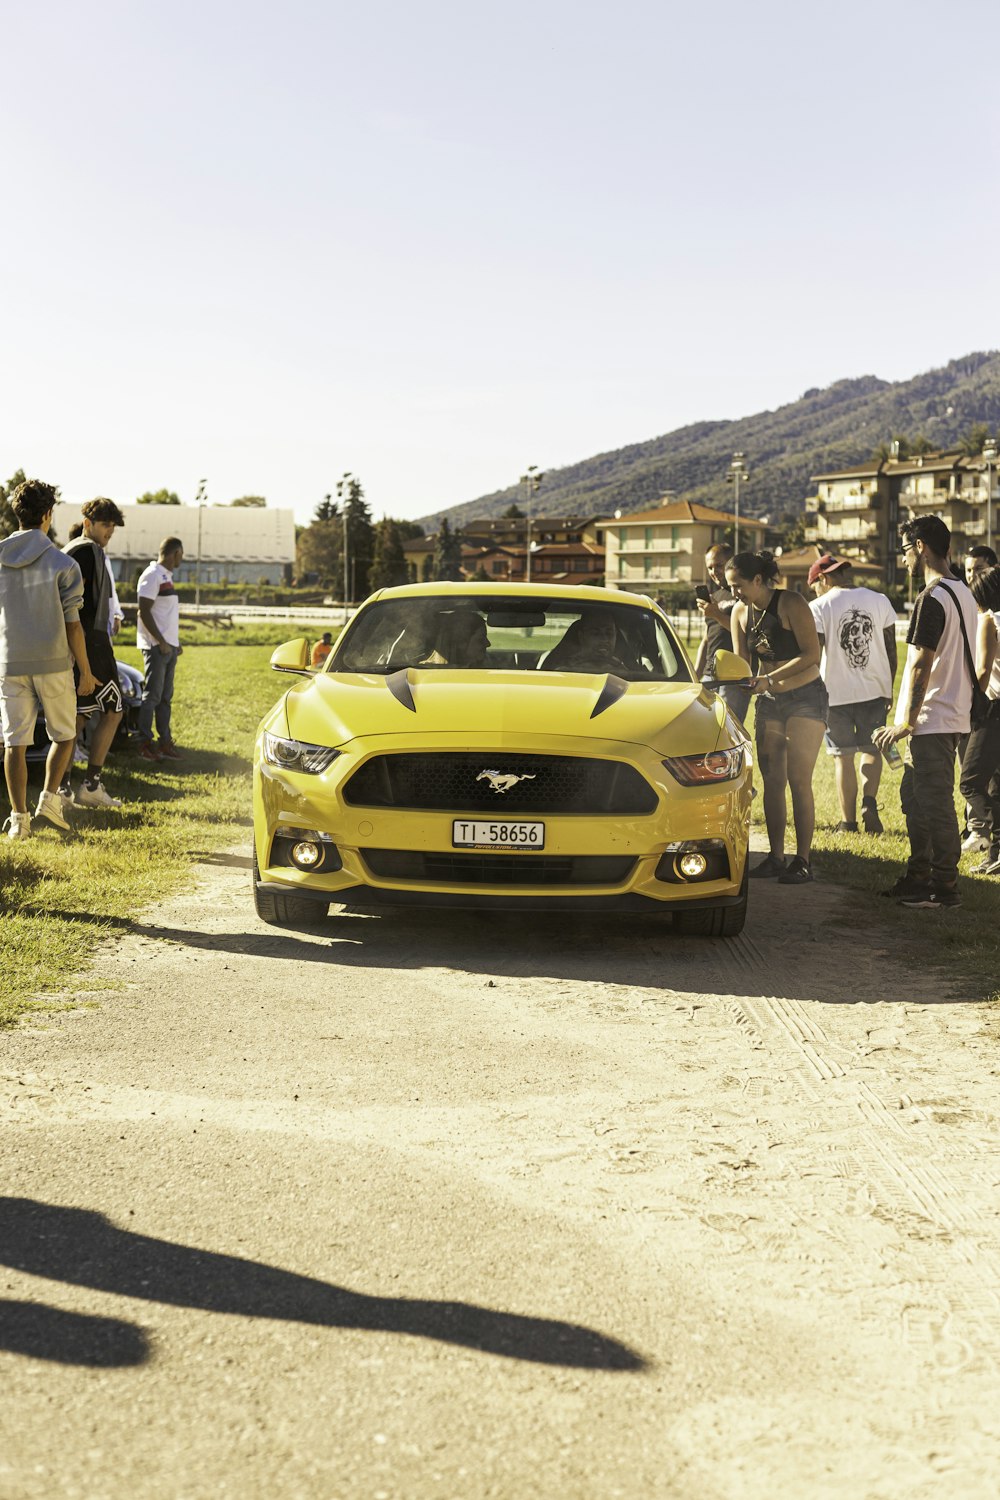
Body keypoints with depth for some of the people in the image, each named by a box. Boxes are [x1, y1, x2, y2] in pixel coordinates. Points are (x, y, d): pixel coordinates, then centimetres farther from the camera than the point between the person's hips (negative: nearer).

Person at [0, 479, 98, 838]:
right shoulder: (61, 563, -7)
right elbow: (72, 624, -6)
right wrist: (86, 671, 1)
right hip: (53, 661, -3)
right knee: (64, 734, 15)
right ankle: (50, 798, 0)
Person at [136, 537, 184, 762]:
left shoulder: (166, 576, 18)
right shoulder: (152, 575, -12)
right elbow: (144, 611, -17)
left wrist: (175, 642, 18)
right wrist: (160, 641, -19)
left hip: (169, 645, 9)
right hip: (156, 646, -9)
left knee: (165, 697, 10)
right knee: (152, 696, -6)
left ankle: (165, 743, 13)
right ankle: (145, 744, -2)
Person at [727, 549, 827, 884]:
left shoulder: (791, 604, -17)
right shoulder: (740, 611, 1)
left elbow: (811, 655, -21)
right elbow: (741, 662, 8)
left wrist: (770, 678, -27)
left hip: (805, 697, -6)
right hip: (769, 701, 6)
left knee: (799, 781, -9)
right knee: (771, 780, 3)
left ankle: (803, 860, -5)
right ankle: (776, 856, 9)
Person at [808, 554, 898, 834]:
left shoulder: (819, 607, -7)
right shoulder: (879, 601, 4)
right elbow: (891, 650, 7)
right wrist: (888, 688, 17)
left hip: (836, 693, -3)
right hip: (874, 690, 3)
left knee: (843, 757, 7)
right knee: (870, 749, 17)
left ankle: (848, 821, 9)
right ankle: (869, 801, -6)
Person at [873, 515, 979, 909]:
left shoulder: (932, 598, -17)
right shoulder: (964, 593, 14)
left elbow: (920, 665, -20)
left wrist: (905, 724, -17)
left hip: (933, 719, -10)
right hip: (954, 713, 10)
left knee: (934, 803, -3)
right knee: (914, 796, 17)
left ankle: (945, 888, 3)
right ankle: (918, 877, 24)